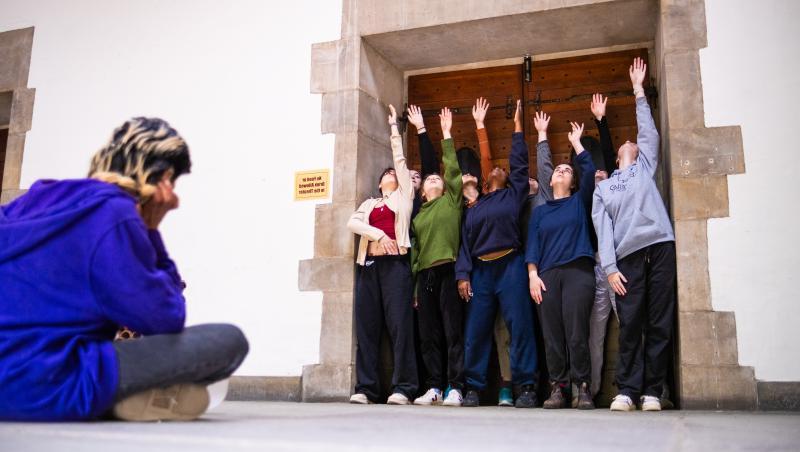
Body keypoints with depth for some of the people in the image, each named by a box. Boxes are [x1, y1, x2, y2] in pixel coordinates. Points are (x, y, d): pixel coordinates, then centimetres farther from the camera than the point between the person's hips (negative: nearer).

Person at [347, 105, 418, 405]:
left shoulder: (403, 195, 17)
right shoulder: (369, 203, 24)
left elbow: (400, 158, 16)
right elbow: (352, 223, 5)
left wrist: (394, 126, 24)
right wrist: (378, 234, -10)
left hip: (395, 262, -3)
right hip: (369, 263, 4)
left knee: (399, 323, -10)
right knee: (367, 326, -2)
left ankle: (403, 388, -10)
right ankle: (365, 388, 0)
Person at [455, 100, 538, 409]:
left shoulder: (514, 194, 14)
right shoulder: (474, 208, 21)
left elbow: (520, 162, 9)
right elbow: (465, 242, 14)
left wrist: (517, 125, 15)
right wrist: (463, 274, 2)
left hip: (510, 266, -3)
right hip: (480, 270, 3)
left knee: (520, 327, -7)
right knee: (476, 331, 0)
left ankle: (526, 387, -4)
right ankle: (473, 388, 7)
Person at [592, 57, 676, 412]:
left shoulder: (646, 166, 23)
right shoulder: (602, 188, 19)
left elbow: (648, 131, 16)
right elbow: (603, 231, 8)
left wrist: (638, 90, 21)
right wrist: (610, 268, -3)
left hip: (660, 246, 0)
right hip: (628, 255, 0)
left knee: (659, 324, -3)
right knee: (630, 325, -6)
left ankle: (652, 391, 0)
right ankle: (627, 390, -1)